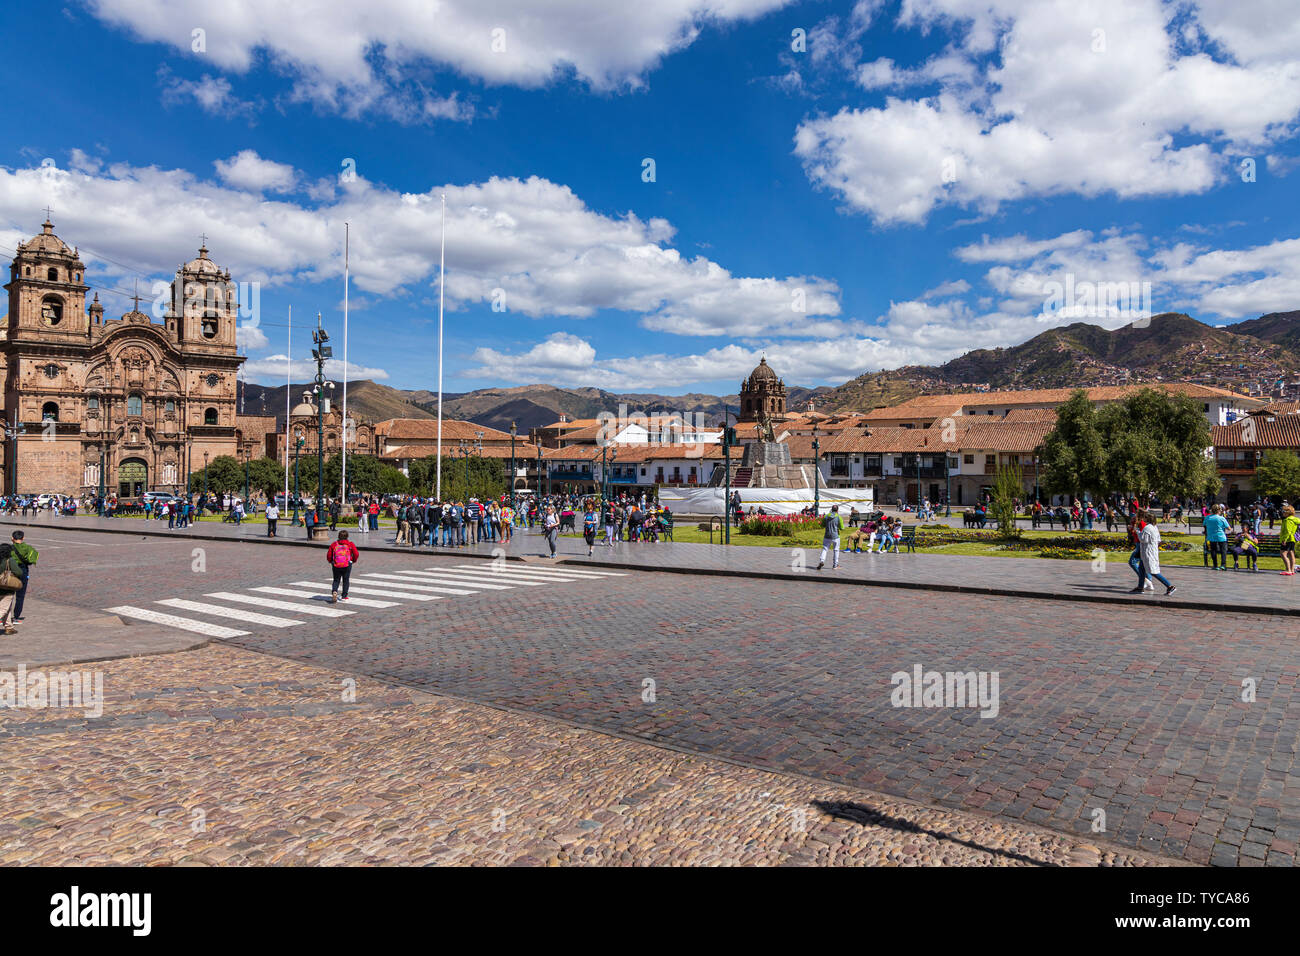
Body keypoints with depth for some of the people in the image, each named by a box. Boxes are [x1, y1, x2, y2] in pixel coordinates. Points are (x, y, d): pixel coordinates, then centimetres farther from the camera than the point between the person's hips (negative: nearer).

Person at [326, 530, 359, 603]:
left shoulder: (334, 544, 6)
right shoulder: (350, 544, 2)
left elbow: (328, 556, 5)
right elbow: (356, 554, -4)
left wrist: (331, 562, 24)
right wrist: (354, 560, 15)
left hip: (336, 566, 1)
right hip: (347, 565, -1)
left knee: (336, 580, 13)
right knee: (345, 580, 11)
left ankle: (334, 591, -14)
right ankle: (344, 596, 11)